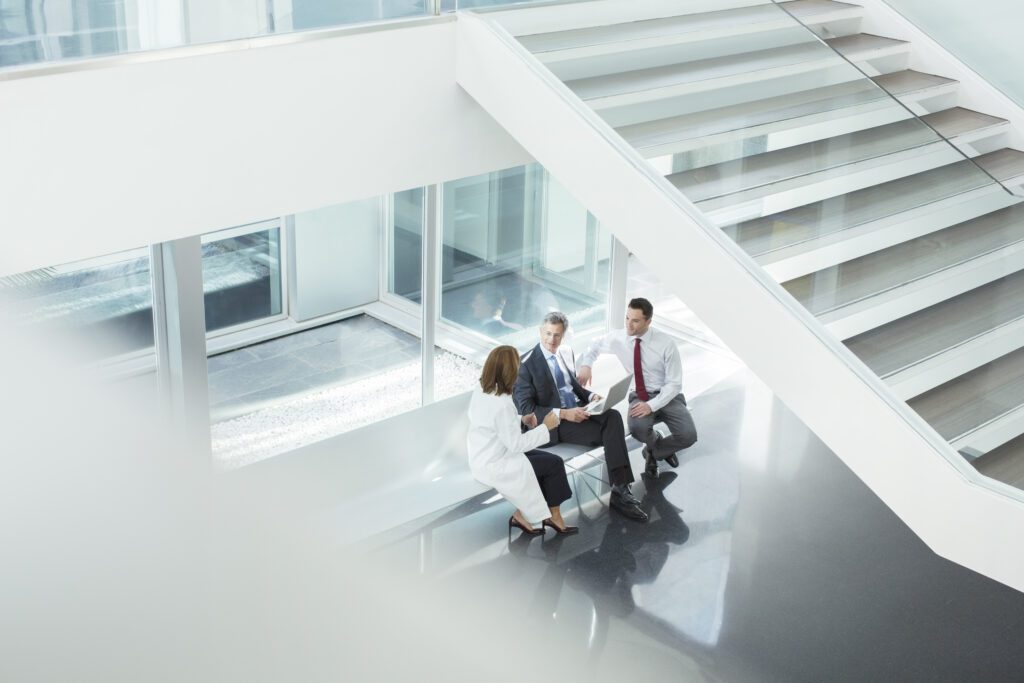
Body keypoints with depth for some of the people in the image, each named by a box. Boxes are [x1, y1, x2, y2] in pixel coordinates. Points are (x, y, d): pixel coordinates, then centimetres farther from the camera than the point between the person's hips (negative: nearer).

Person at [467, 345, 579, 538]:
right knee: (554, 464, 1)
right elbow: (516, 444, -23)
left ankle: (523, 514, 14)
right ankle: (553, 516, 19)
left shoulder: (480, 392, -1)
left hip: (482, 460, 9)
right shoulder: (502, 404, -28)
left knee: (544, 459, 14)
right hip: (494, 467, -9)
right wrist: (545, 427, -14)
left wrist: (521, 420, 8)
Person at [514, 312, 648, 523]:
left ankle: (621, 489, -32)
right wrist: (564, 414, -23)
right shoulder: (527, 364, -8)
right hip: (555, 424, -6)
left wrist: (591, 396, 0)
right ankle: (620, 490, -18)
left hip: (577, 410, 6)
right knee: (608, 434, -25)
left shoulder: (563, 355, 13)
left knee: (613, 417, -26)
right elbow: (526, 409, -12)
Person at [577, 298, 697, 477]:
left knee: (688, 435, -26)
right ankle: (658, 444, 6)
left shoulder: (666, 343, -13)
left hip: (667, 396, -1)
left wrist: (652, 405, -26)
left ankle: (653, 451, 8)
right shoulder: (617, 338, -5)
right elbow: (593, 348, 16)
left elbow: (674, 383, -12)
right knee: (638, 427, -34)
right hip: (639, 397, 1)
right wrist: (586, 365, -7)